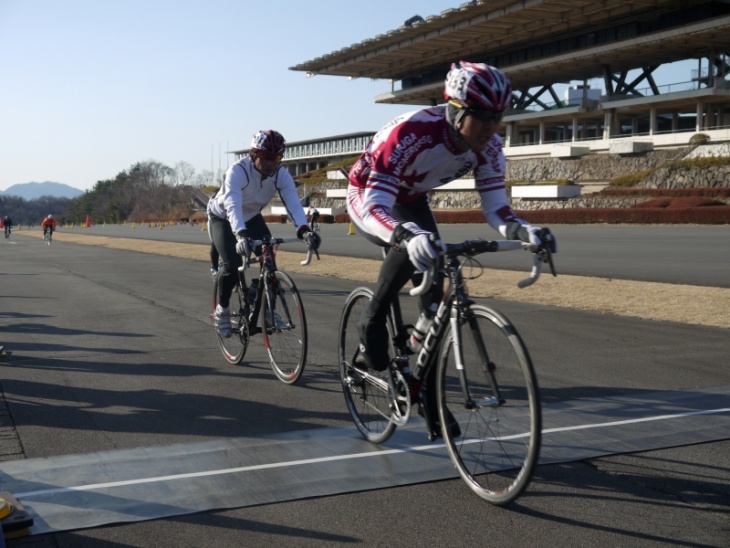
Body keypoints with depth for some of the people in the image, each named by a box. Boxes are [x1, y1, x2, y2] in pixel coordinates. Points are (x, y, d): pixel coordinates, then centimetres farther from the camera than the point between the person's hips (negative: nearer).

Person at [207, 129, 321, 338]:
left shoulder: (281, 175, -23)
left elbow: (293, 203, -36)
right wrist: (241, 235, -64)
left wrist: (304, 230, -54)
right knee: (232, 264, -22)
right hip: (222, 218, -4)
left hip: (251, 217, 4)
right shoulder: (237, 171, -35)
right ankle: (222, 310, 2)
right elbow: (233, 207, -47)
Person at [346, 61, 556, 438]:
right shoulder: (411, 134, -40)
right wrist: (408, 234, -66)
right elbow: (374, 207, -45)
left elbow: (495, 208, -21)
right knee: (414, 248, -35)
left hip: (411, 200, 6)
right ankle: (371, 326, -11)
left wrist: (521, 229, -44)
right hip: (367, 197, -5)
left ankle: (429, 393, 7)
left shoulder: (487, 148, -22)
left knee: (433, 289, -6)